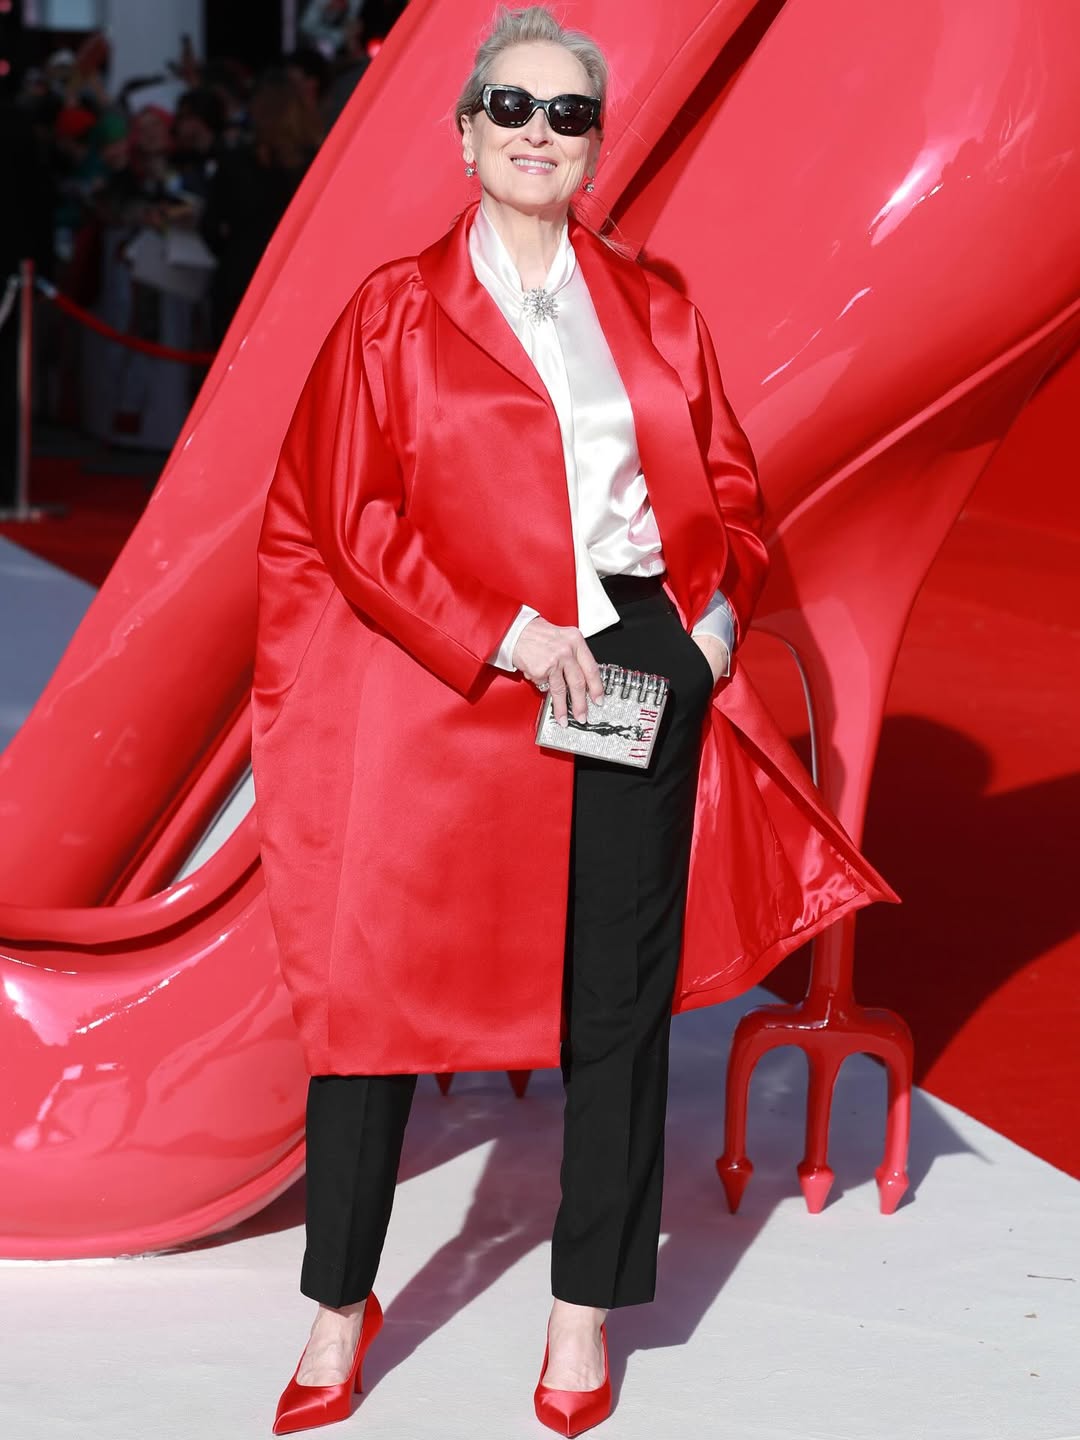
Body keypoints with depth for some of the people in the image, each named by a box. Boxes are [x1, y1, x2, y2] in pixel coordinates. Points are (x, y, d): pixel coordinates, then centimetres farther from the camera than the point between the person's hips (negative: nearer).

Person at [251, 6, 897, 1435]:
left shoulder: (655, 313, 12)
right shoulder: (396, 312, 3)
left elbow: (732, 484, 15)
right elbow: (352, 516, -3)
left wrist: (714, 615, -3)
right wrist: (502, 638, -12)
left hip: (643, 677, 2)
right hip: (447, 692, -2)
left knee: (618, 995, 6)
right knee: (380, 981, 0)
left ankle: (587, 1310, 18)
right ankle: (340, 1304, 15)